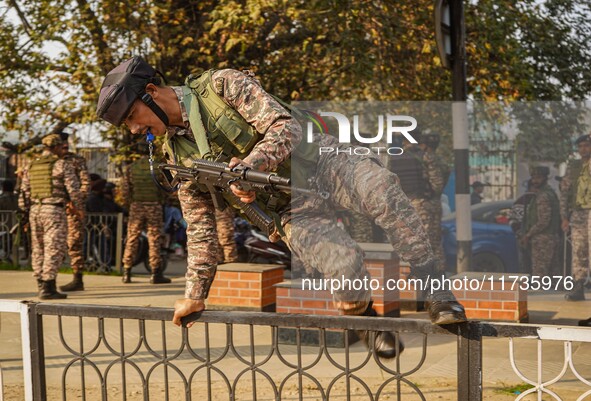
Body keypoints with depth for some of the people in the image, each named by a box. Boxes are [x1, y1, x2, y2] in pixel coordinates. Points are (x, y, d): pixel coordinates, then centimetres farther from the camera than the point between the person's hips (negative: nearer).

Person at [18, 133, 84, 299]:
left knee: (39, 249, 13)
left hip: (35, 210, 7)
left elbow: (25, 192, 12)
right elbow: (73, 189, -7)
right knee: (54, 249, -6)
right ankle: (48, 288, -10)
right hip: (54, 211, -7)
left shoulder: (31, 167, 14)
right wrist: (79, 208, 7)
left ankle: (42, 286, 16)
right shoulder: (63, 165, -4)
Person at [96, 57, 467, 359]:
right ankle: (363, 319, 0)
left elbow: (286, 127, -13)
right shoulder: (178, 153, 10)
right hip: (292, 210, 2)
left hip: (320, 164, -2)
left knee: (378, 184, -36)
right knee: (344, 261, -29)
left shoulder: (222, 85, -4)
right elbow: (200, 226, 16)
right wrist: (195, 294, 15)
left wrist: (250, 164, -30)